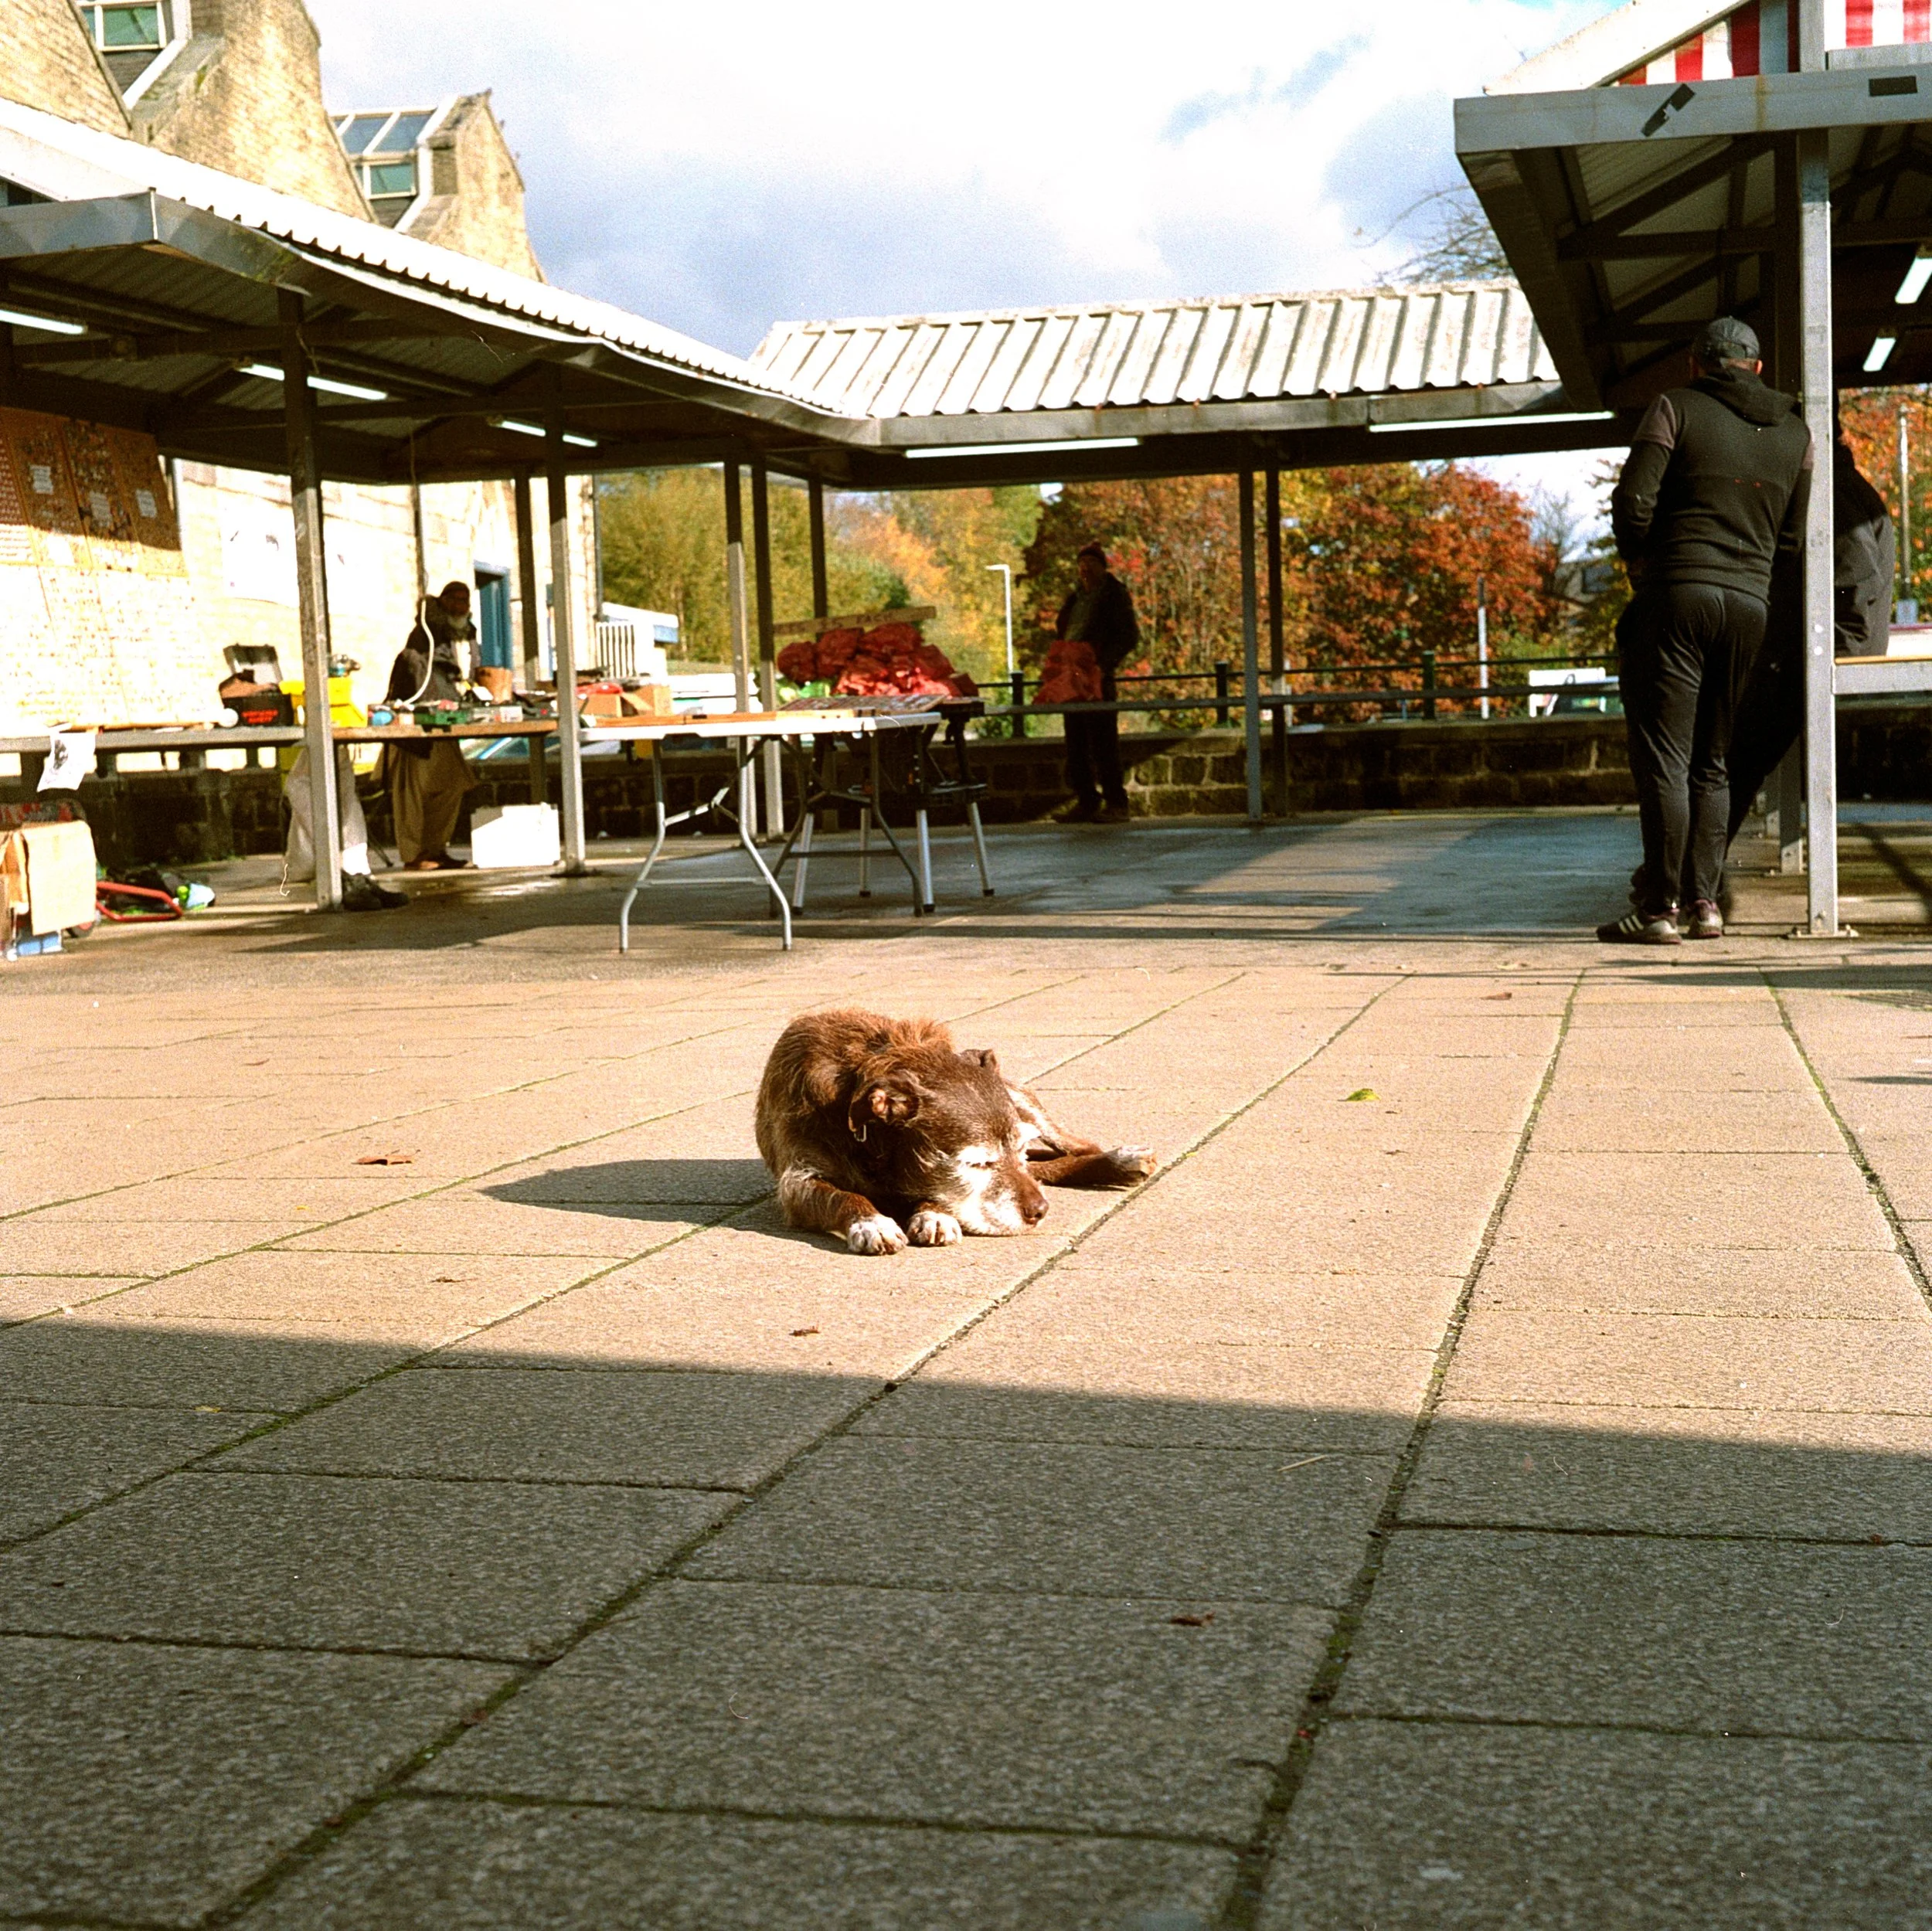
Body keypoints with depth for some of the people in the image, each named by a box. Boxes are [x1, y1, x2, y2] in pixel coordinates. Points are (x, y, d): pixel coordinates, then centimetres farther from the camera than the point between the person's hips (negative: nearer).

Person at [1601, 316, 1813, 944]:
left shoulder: (1675, 408, 0)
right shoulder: (1795, 433, 15)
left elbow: (1633, 500, -8)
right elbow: (1791, 539, 15)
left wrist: (1639, 567, 8)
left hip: (1677, 595, -5)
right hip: (1750, 607, 5)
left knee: (1662, 757, -5)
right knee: (1712, 762, 13)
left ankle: (1659, 910, -8)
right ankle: (1706, 903, 8)